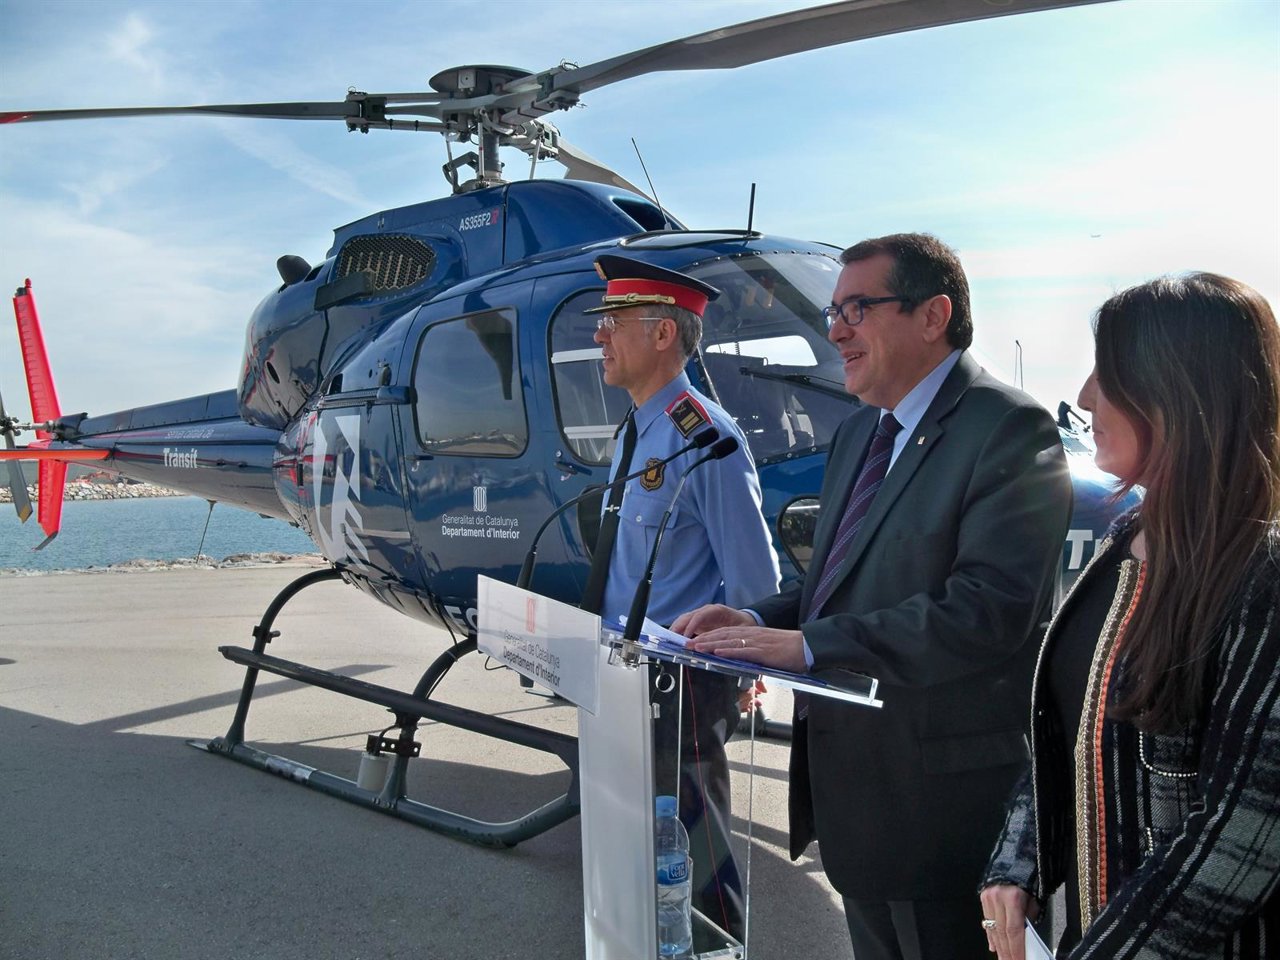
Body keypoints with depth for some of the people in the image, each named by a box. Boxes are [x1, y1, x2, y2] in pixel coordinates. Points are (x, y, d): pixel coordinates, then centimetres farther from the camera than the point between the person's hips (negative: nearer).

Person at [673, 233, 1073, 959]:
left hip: (944, 797, -8)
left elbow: (991, 606, -27)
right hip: (855, 784, 9)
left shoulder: (1009, 429, -16)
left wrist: (807, 645, -27)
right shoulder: (862, 431, 12)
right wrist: (759, 622, -4)